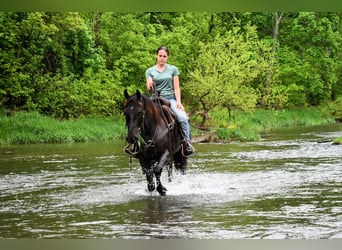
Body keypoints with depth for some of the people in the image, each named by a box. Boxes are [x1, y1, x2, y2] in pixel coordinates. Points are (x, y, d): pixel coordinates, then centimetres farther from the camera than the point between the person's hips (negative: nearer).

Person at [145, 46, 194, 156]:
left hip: (170, 98, 0)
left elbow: (176, 87, 8)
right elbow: (149, 88, 1)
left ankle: (187, 143, -14)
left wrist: (178, 101, -6)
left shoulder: (173, 69, 10)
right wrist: (149, 86, -24)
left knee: (183, 118, -26)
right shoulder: (150, 71, 10)